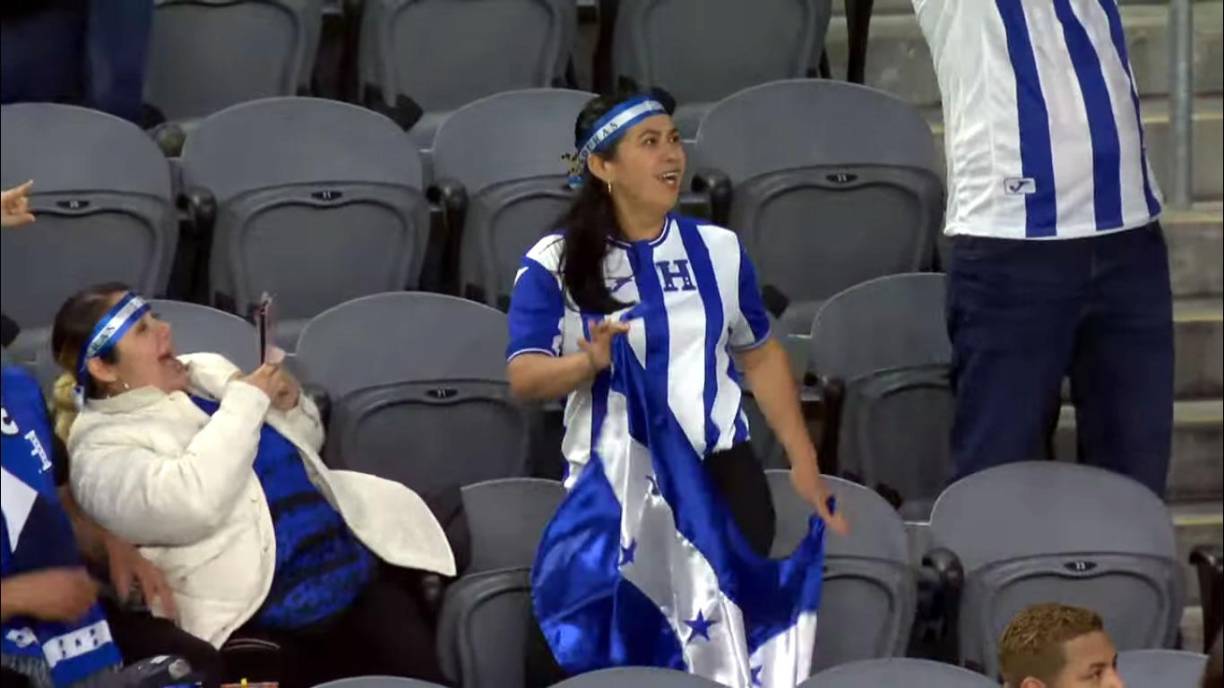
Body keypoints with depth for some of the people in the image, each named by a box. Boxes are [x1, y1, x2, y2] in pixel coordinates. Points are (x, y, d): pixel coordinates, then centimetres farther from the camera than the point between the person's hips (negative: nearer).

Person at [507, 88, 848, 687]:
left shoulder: (718, 249, 9)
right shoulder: (555, 264, -2)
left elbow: (760, 356, 18)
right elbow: (523, 377, -8)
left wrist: (804, 463, 13)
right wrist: (591, 361, -28)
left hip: (720, 475, 3)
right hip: (612, 483, -3)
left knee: (731, 634, -1)